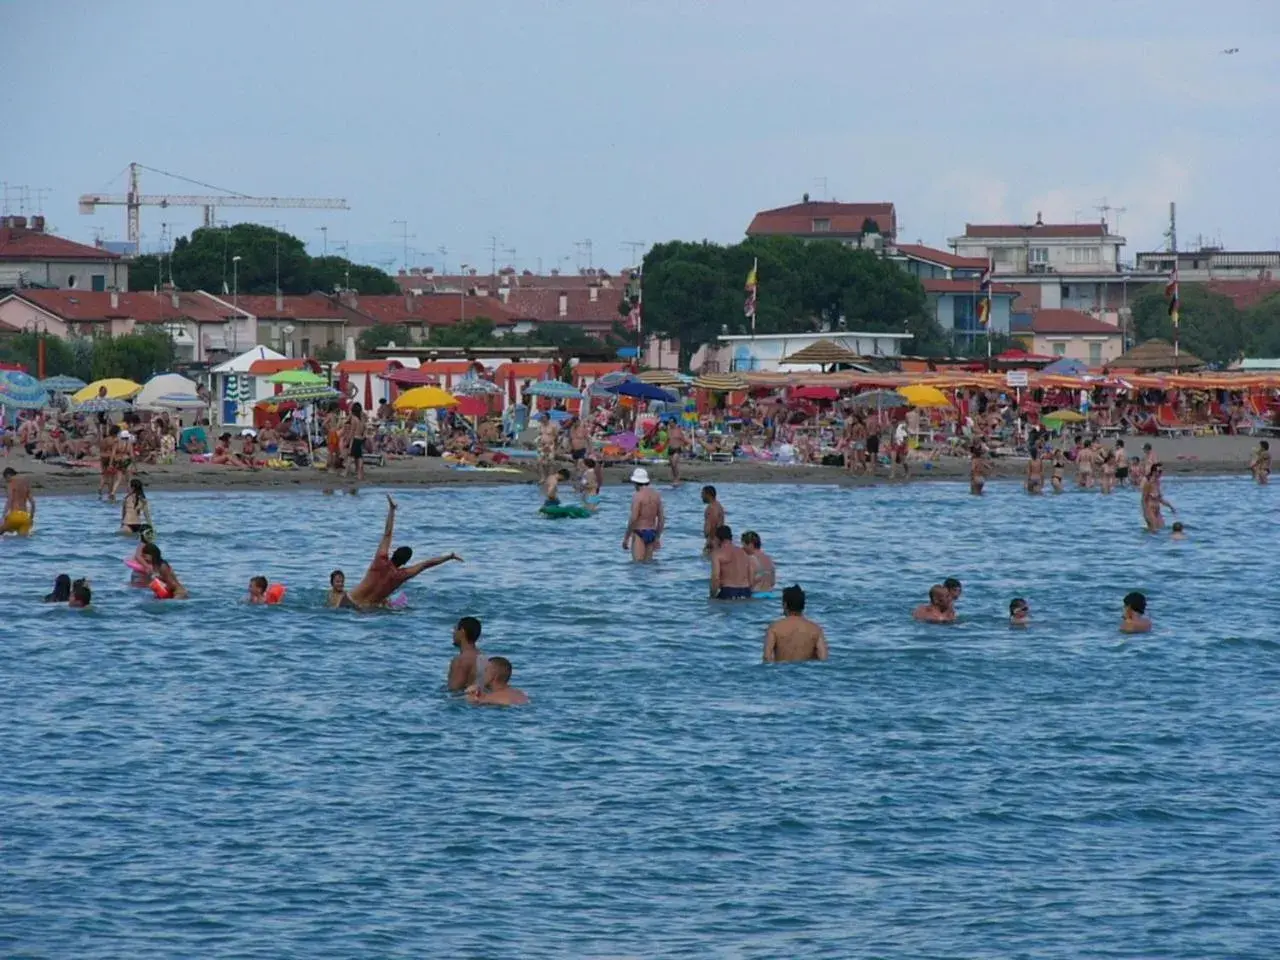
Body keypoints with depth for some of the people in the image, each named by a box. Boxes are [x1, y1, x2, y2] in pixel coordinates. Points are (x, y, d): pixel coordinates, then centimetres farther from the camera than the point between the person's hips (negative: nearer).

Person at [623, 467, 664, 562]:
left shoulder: (637, 496, -11)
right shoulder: (656, 495, 10)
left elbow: (633, 518, -17)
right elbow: (662, 518, 13)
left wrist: (626, 538, -9)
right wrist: (657, 537, 22)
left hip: (639, 533, -7)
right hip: (652, 533, 7)